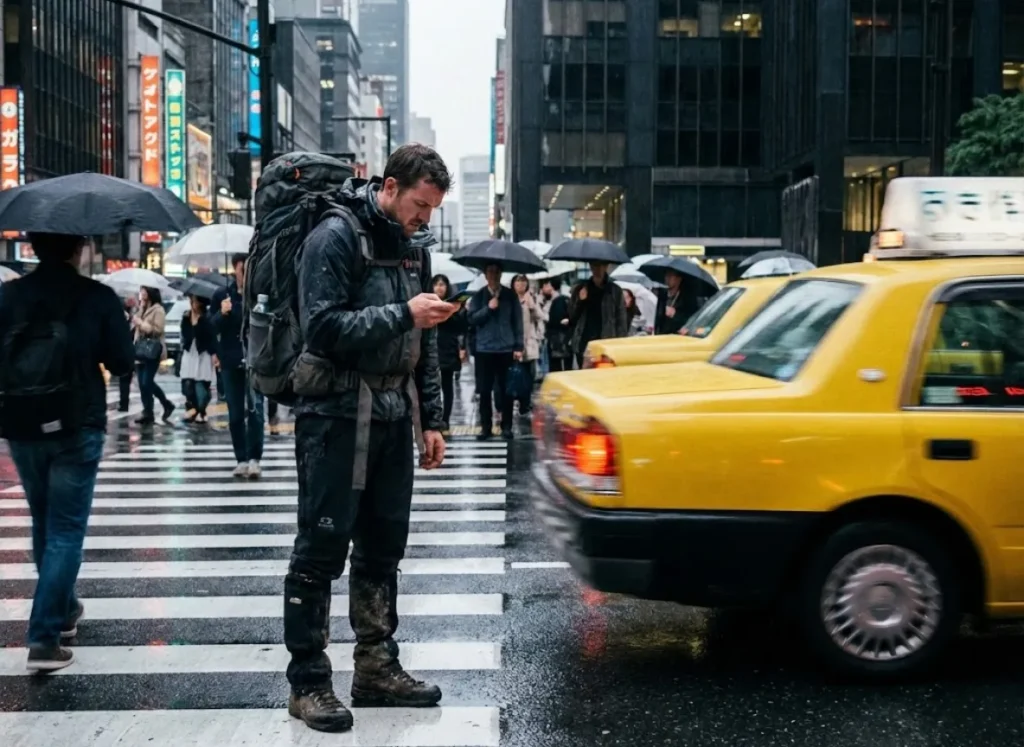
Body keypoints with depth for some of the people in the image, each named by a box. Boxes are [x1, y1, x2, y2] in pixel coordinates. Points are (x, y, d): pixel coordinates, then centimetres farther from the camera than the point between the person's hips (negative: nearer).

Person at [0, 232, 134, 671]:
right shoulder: (99, 298, -9)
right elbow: (122, 364, -5)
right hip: (78, 429, -3)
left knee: (44, 523, 20)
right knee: (66, 529, 0)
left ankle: (62, 609, 34)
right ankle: (45, 636, -7)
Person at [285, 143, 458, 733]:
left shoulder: (413, 248, 14)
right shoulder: (336, 237, -9)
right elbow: (323, 329, -18)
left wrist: (431, 419, 14)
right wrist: (402, 314, -22)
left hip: (394, 418, 7)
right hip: (337, 416, -7)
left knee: (383, 548, 12)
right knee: (321, 551, -2)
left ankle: (377, 668, 23)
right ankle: (308, 683, 6)